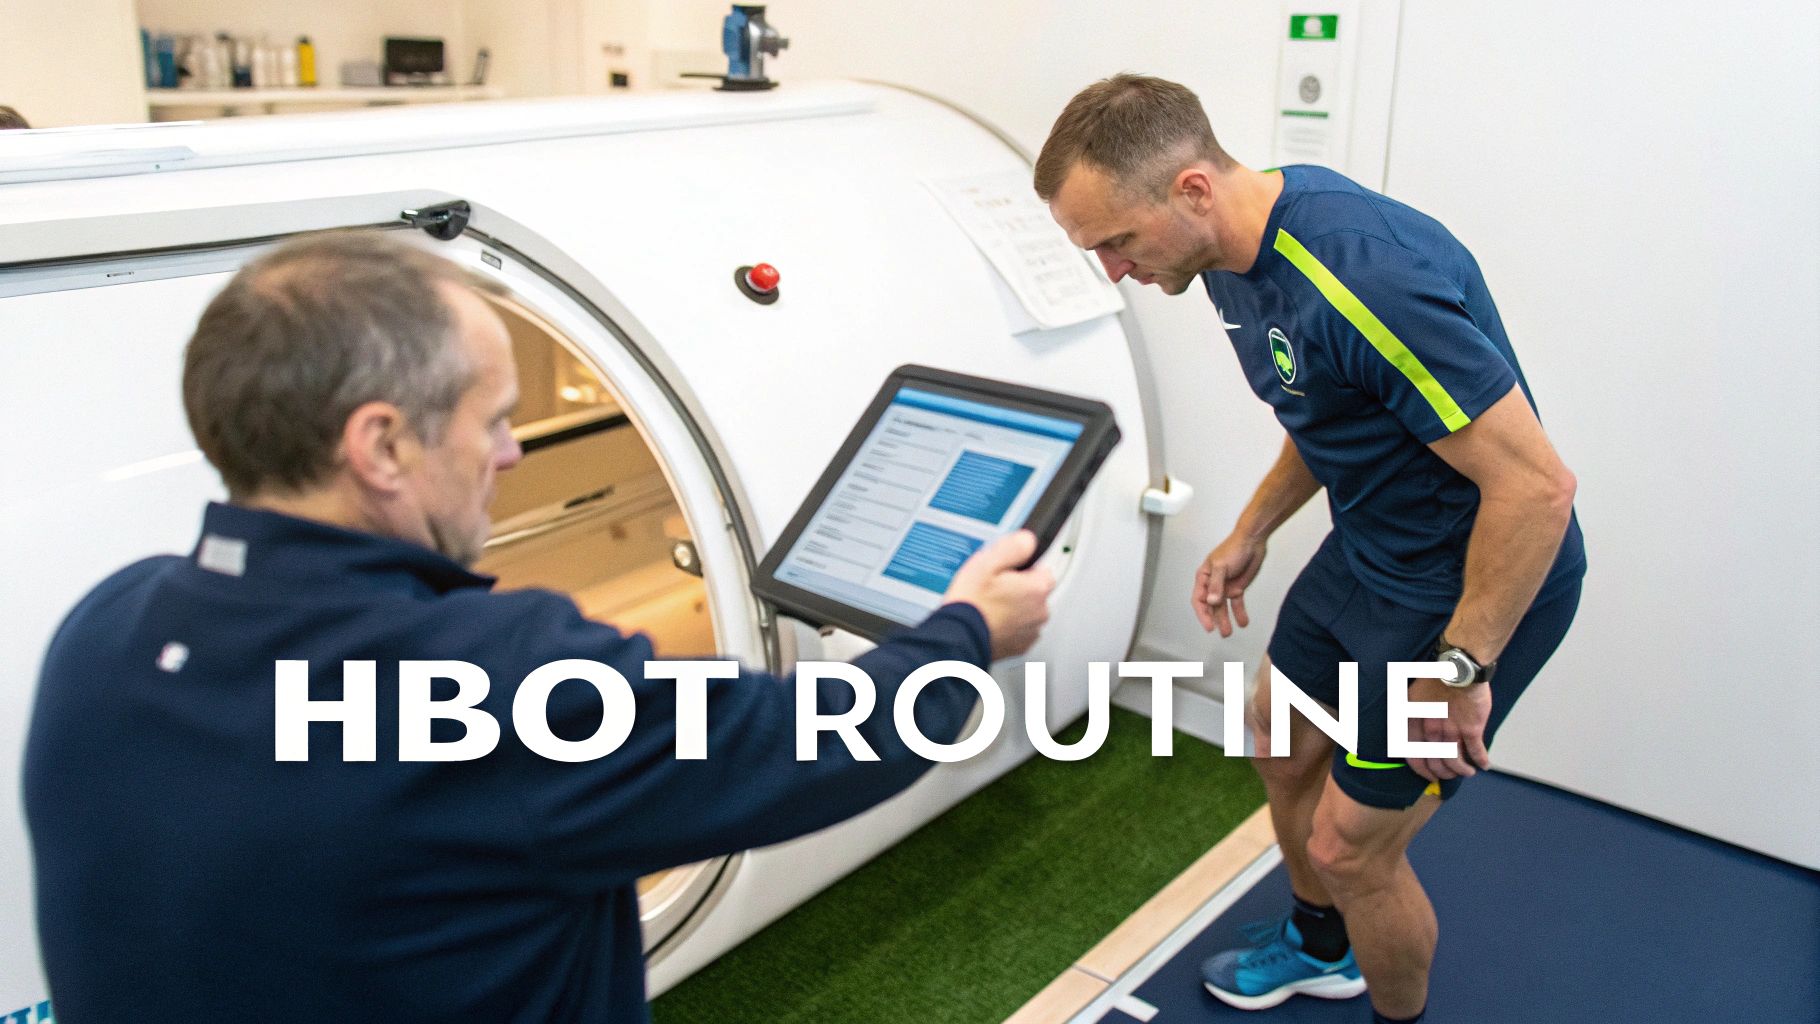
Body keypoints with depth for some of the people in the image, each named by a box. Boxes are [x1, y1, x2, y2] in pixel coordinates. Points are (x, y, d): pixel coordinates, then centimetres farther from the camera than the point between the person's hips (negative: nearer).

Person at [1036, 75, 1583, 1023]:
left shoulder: (1366, 277, -33)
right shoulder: (1236, 256, -3)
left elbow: (1536, 487, -29)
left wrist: (1460, 671, -22)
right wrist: (1252, 532, 12)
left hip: (1476, 583, -9)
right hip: (1367, 551, 9)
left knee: (1350, 843, 1)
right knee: (1281, 744, 23)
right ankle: (1323, 944, 50)